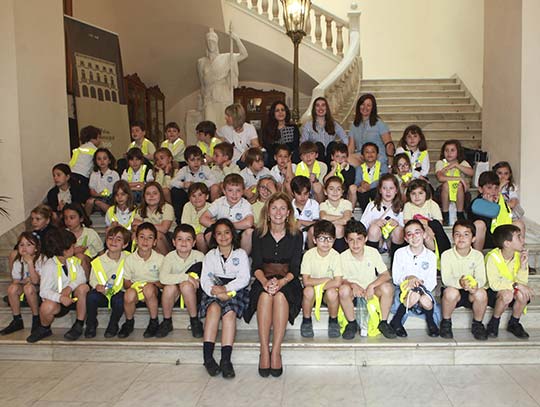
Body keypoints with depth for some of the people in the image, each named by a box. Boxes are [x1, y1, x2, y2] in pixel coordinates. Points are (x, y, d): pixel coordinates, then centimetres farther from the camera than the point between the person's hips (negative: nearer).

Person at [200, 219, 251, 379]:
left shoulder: (240, 254, 13)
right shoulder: (210, 255, 18)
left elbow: (244, 278, -1)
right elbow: (204, 279, 5)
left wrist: (226, 288, -16)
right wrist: (215, 291, -17)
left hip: (235, 290, -1)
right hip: (214, 291, 1)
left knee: (230, 311, -31)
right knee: (214, 307, -31)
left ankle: (226, 359, -34)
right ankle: (207, 357, -32)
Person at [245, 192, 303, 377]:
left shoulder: (296, 235, 4)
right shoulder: (259, 234, 6)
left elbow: (295, 268, -2)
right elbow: (256, 266, -1)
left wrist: (281, 282, -23)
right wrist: (265, 281, -22)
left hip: (288, 281, -1)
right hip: (263, 280, 1)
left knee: (280, 295, -34)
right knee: (265, 295, -33)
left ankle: (276, 352, -31)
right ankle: (264, 352, -31)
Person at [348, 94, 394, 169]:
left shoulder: (379, 124, 4)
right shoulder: (354, 126, 16)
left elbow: (389, 145, 0)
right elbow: (351, 146, 10)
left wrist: (390, 164, -8)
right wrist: (348, 156, -12)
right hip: (359, 159, 3)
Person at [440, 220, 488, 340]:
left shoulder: (478, 255, -2)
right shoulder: (446, 255, -8)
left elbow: (482, 278, -11)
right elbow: (446, 279, -17)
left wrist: (475, 284, -36)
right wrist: (459, 282, -39)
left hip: (471, 293, 2)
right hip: (453, 288, -2)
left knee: (481, 293, -30)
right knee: (451, 292, -35)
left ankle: (477, 324, -2)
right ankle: (446, 323, -7)